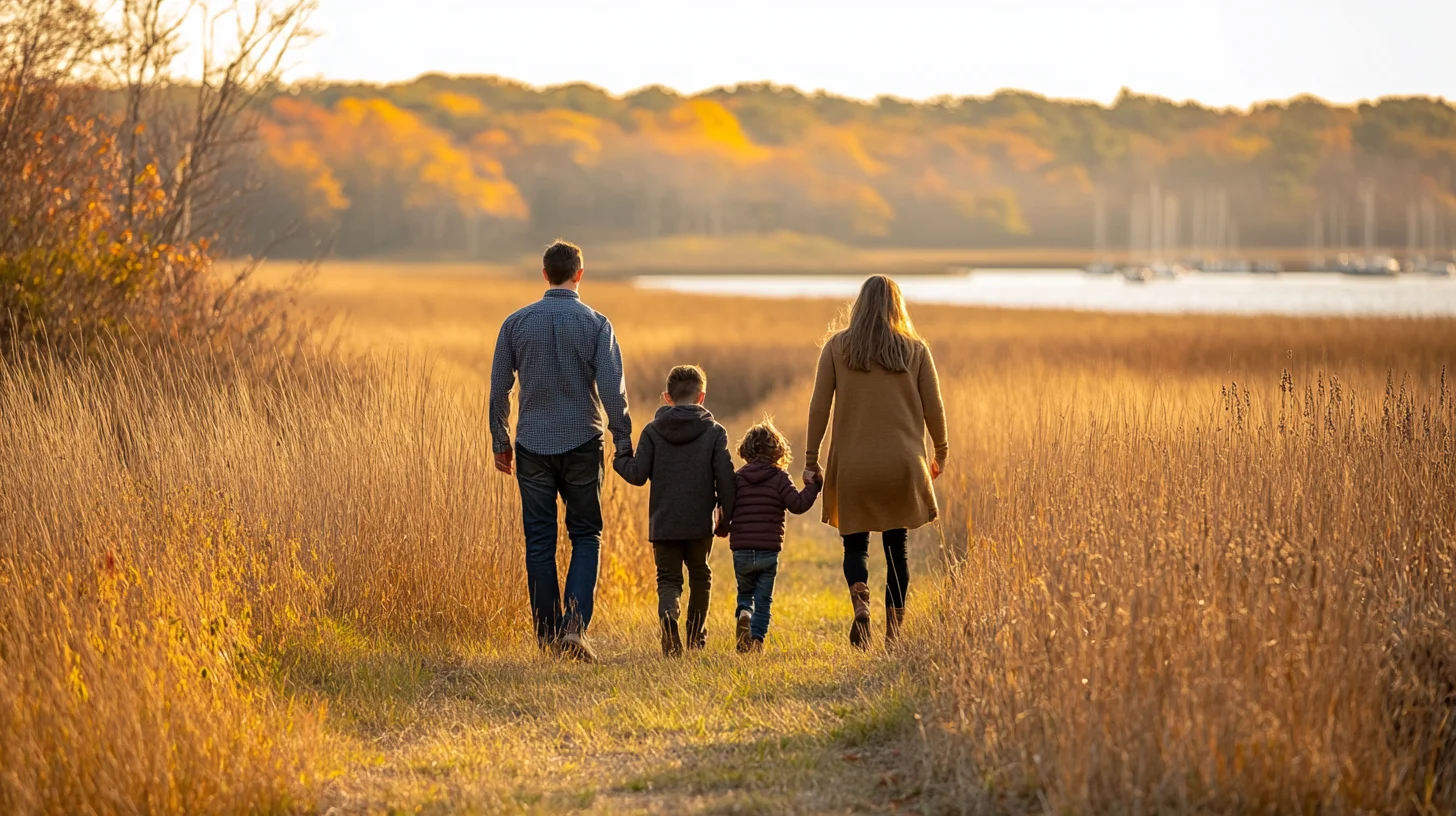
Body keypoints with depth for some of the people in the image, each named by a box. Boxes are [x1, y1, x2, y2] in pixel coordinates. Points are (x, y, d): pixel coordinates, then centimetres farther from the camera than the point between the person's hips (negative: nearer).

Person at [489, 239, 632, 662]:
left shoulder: (516, 323, 0)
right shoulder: (596, 324, -5)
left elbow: (499, 389, 3)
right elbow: (613, 391, -10)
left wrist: (500, 442, 13)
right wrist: (624, 446, -2)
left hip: (532, 448, 1)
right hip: (582, 445, -1)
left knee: (539, 543, 8)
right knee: (586, 536, 9)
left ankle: (547, 634, 9)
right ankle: (574, 624, -9)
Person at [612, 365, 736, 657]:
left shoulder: (652, 431, 0)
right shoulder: (714, 432, -2)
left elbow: (638, 474, -5)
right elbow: (725, 478, -5)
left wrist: (620, 460, 16)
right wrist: (727, 514, 6)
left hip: (663, 523, 0)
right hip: (700, 523, 0)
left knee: (668, 579, 3)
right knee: (700, 577, 19)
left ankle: (668, 616, -28)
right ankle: (696, 637, 24)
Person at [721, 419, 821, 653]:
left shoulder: (737, 478, 1)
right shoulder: (779, 478, -4)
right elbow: (798, 504, -10)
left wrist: (724, 528, 20)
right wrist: (813, 486, 5)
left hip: (741, 551, 1)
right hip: (769, 551, -1)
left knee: (745, 593, 20)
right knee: (763, 600, 9)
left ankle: (744, 614, -9)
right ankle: (757, 639, -2)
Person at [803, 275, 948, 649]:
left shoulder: (837, 346, 0)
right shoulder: (915, 349, 1)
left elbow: (819, 406, -2)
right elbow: (933, 408, 4)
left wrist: (811, 460, 5)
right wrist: (940, 452, 20)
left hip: (852, 464, 0)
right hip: (902, 464, 1)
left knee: (855, 545, 9)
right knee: (896, 548, 10)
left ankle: (860, 601, -19)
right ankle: (894, 629, 8)